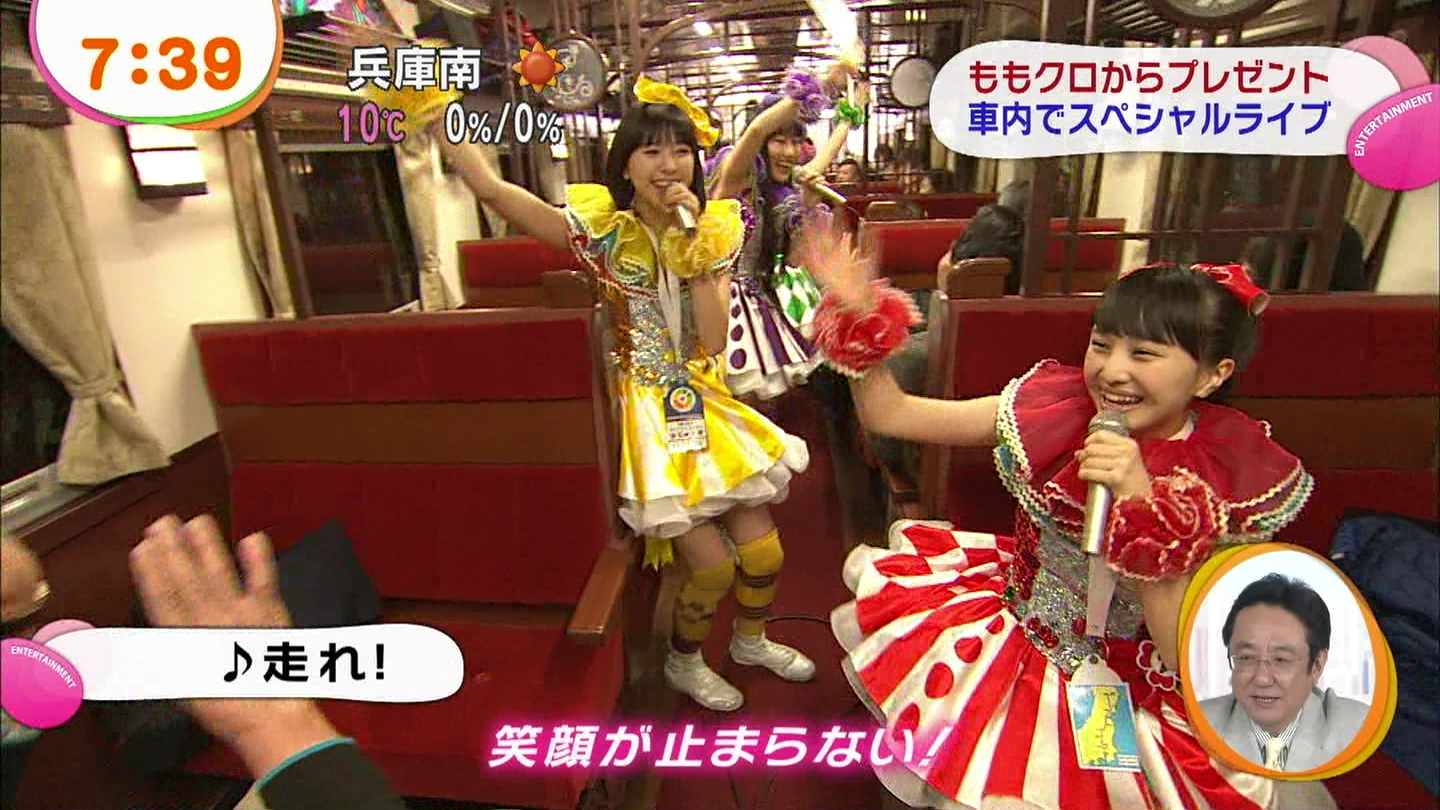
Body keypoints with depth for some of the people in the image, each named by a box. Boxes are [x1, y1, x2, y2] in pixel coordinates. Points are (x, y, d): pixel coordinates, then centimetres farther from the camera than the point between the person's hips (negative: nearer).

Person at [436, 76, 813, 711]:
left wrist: (697, 244, -17)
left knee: (763, 551, 3)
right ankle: (683, 662, 23)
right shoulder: (601, 230, -6)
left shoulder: (714, 234, 3)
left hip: (704, 405, 4)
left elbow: (714, 338, -11)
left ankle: (751, 641, 37)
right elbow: (490, 188, -17)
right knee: (712, 564, -11)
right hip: (644, 413, -4)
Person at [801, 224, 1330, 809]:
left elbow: (1186, 651, -21)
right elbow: (889, 414, -9)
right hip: (1011, 639, 5)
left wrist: (1141, 502, -31)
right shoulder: (1053, 410, -10)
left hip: (1135, 691, -4)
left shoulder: (1233, 481, -15)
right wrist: (858, 313, -21)